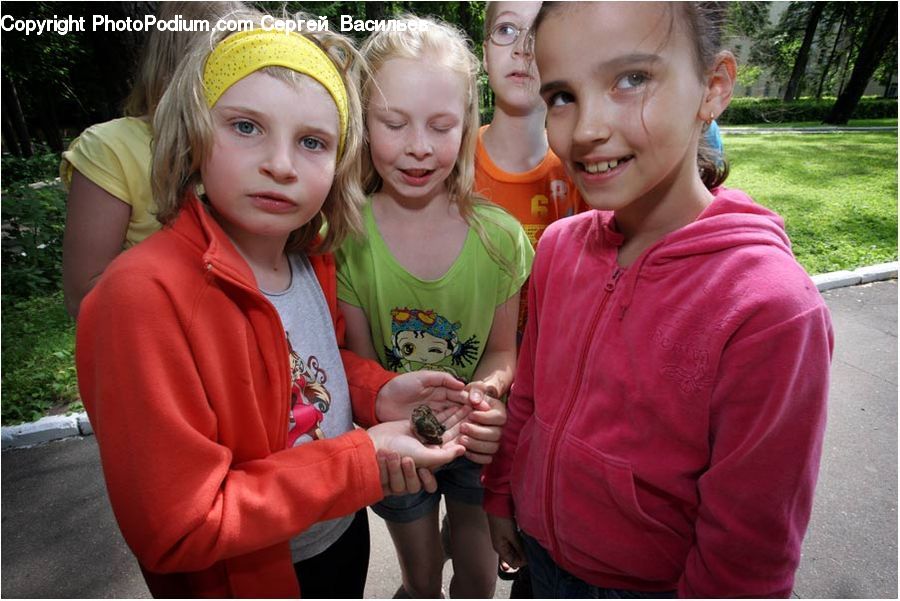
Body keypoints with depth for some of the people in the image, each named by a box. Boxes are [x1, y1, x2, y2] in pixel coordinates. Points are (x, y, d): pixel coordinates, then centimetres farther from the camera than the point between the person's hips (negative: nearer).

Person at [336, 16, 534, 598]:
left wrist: (485, 390, -28)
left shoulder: (500, 235, -17)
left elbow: (502, 353, -7)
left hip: (479, 439, 1)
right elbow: (359, 362, -11)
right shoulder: (347, 238, -19)